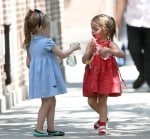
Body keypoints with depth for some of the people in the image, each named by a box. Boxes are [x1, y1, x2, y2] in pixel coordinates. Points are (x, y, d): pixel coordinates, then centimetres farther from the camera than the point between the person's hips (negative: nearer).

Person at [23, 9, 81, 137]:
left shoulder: (30, 44, 9)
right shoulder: (47, 42, -14)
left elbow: (28, 63, 13)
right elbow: (62, 55, -8)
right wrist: (73, 48, 6)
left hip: (37, 76, 8)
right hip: (47, 76, -8)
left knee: (51, 101, 14)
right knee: (47, 102, -2)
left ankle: (51, 128, 15)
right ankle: (39, 129, -3)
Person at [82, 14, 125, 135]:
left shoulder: (110, 44, -9)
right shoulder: (92, 44, 2)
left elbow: (122, 54, -24)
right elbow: (84, 60, -2)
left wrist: (108, 50, -36)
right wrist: (90, 50, -18)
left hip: (106, 75, -4)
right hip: (93, 76, 5)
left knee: (102, 100, -2)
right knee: (91, 101, 7)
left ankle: (102, 125, 6)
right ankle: (103, 117, 33)